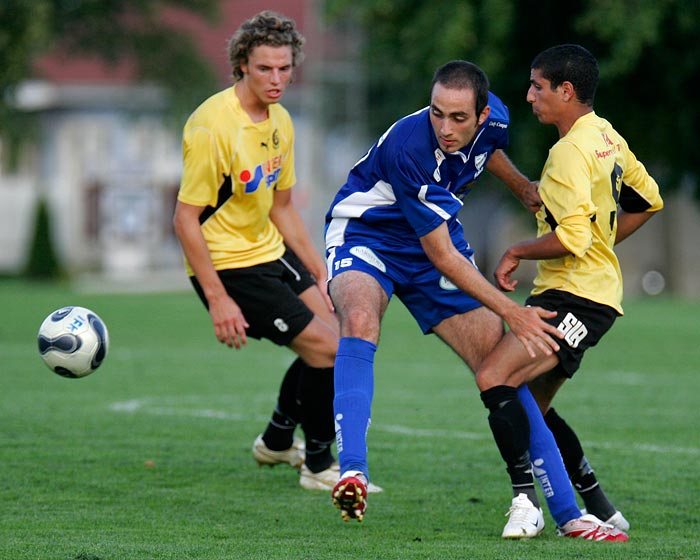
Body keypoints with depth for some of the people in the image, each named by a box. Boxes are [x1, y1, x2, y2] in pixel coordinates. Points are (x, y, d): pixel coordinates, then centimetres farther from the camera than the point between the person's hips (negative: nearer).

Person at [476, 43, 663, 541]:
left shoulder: (570, 151, -17)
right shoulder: (606, 136, 13)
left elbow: (572, 238, -25)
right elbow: (647, 200, 24)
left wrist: (517, 252, -11)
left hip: (576, 296, -11)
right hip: (597, 288, 11)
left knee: (494, 378, -22)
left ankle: (526, 502, -26)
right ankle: (599, 509, 22)